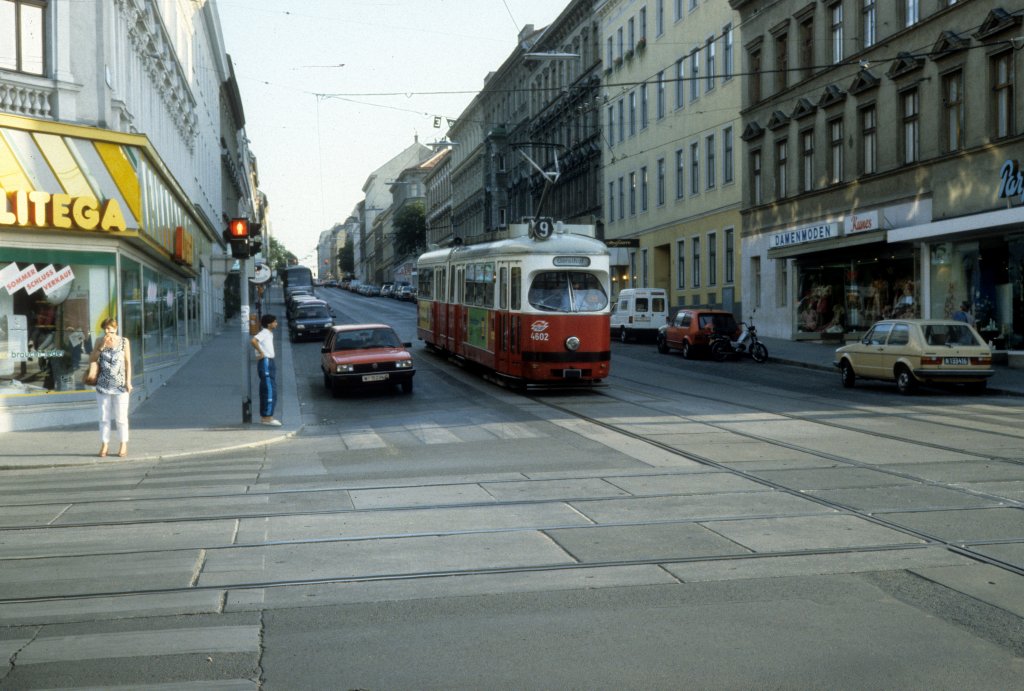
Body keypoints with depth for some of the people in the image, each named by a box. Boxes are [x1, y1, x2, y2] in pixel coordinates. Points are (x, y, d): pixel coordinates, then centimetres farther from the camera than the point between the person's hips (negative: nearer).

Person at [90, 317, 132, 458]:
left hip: (120, 385, -2)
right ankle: (104, 445, 8)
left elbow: (128, 362, 1)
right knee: (104, 417, 4)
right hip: (103, 385, 2)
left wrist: (128, 381, -4)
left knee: (121, 417, 1)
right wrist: (101, 346, -10)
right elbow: (92, 359, 2)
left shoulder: (124, 342, 1)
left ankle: (123, 445, 8)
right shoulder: (100, 342, 6)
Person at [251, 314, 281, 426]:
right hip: (266, 363, -10)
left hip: (269, 363, 10)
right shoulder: (264, 333, -13)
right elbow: (253, 341, -31)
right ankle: (267, 417, -11)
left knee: (266, 391, 12)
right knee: (270, 391, -11)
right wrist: (260, 352, -21)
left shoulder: (269, 334, 15)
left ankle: (264, 416, 17)